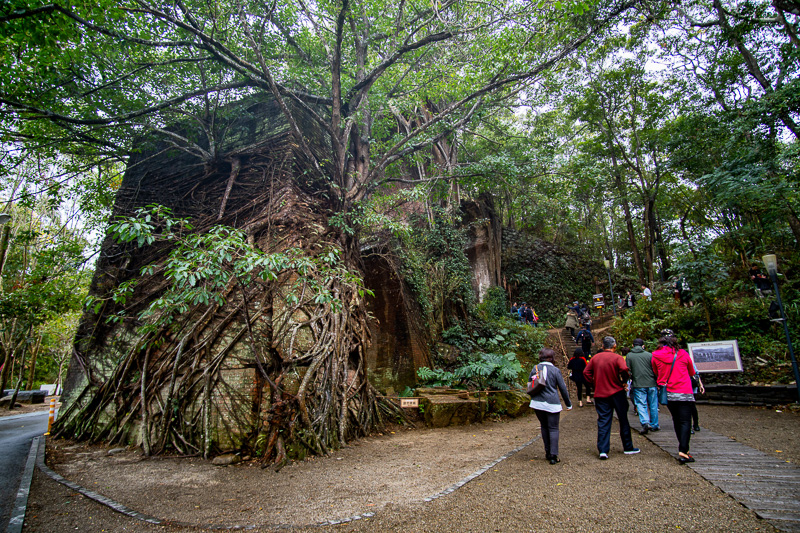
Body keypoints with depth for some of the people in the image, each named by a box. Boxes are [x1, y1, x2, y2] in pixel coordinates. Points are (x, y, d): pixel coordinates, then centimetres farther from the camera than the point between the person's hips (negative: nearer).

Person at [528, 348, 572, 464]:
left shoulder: (535, 368, 4)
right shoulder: (555, 370, -5)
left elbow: (529, 385, 11)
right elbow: (563, 388, 0)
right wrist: (568, 404, 11)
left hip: (537, 403, 3)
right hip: (552, 404, -3)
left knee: (544, 427, 17)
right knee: (553, 429, 4)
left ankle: (547, 453, 21)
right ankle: (553, 455, -2)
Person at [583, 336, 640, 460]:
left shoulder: (595, 358, 4)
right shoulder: (617, 357, -9)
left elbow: (586, 372, 3)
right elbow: (624, 370, -25)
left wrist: (594, 383, 7)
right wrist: (624, 381, -6)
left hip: (600, 394, 3)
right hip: (617, 393, -3)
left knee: (603, 422, 4)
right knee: (623, 420, 14)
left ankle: (603, 450, -1)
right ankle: (628, 448, 25)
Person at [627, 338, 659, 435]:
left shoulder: (629, 356, 1)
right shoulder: (650, 355, 2)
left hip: (638, 385, -1)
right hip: (651, 383, 2)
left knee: (641, 405, 1)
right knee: (653, 405, 12)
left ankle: (645, 423, -17)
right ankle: (654, 425, 21)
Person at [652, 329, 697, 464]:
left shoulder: (656, 356, -1)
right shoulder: (683, 354, -2)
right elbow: (692, 372, 14)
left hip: (667, 393, 3)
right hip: (684, 393, -2)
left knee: (676, 421, 17)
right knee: (685, 422, -3)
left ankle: (683, 447, 26)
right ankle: (683, 452, -13)